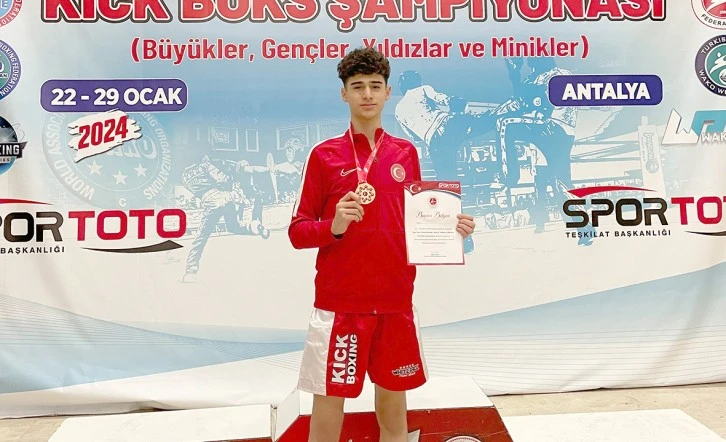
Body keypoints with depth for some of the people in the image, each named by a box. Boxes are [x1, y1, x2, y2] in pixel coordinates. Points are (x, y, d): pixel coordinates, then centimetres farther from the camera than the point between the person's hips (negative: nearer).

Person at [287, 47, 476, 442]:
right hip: (339, 305, -3)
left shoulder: (406, 153, 8)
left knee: (393, 400, 15)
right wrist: (334, 226, -21)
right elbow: (297, 232, -3)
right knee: (328, 403, 4)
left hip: (396, 303, 3)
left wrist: (449, 227, -2)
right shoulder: (324, 154, -2)